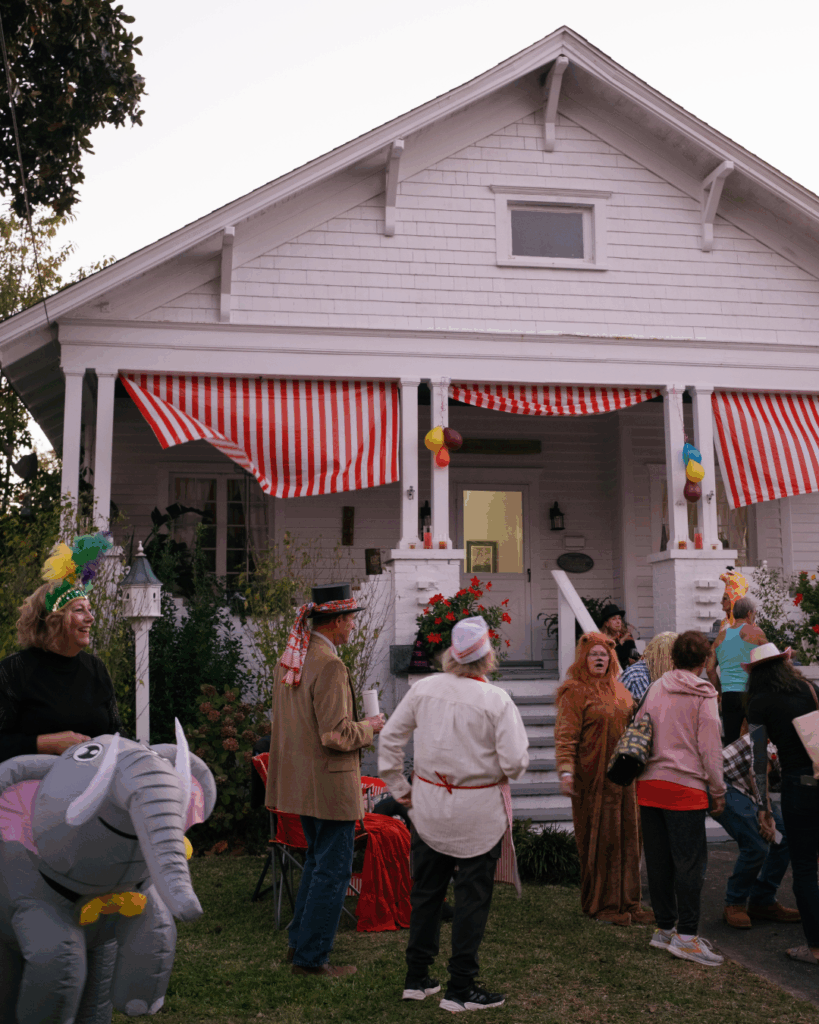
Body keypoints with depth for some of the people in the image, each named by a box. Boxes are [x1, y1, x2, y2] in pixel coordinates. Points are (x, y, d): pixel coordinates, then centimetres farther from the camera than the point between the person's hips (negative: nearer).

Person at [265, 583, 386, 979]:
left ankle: (299, 941, 32)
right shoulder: (329, 666, -22)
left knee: (317, 859, 24)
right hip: (329, 784, -9)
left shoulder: (288, 659, 7)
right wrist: (369, 727, -7)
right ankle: (311, 958, 12)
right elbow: (336, 735, -25)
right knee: (332, 870, 4)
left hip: (298, 780, 10)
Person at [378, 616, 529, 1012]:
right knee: (472, 897, 7)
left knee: (425, 891, 16)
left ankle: (416, 978, 26)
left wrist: (399, 788, 11)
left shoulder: (424, 689, -3)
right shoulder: (496, 700, -15)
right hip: (478, 810, -4)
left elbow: (389, 738, 1)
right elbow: (515, 761, -17)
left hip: (429, 803, 4)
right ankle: (460, 988, 12)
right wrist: (500, 771, 6)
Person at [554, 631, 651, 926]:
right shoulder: (575, 691, -6)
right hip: (593, 777, -6)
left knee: (627, 838, 9)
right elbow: (565, 736, -13)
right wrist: (566, 772, -23)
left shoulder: (619, 689, 14)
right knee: (599, 840, -1)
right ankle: (601, 905, 11)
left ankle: (627, 903, 19)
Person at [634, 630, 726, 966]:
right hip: (685, 787, -5)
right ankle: (686, 935, -2)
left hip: (649, 784, 5)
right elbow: (710, 748, -6)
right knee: (690, 861, -1)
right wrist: (718, 792, 2)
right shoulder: (703, 695, -5)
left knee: (658, 860, 11)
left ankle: (664, 927, 19)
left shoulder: (655, 688, 10)